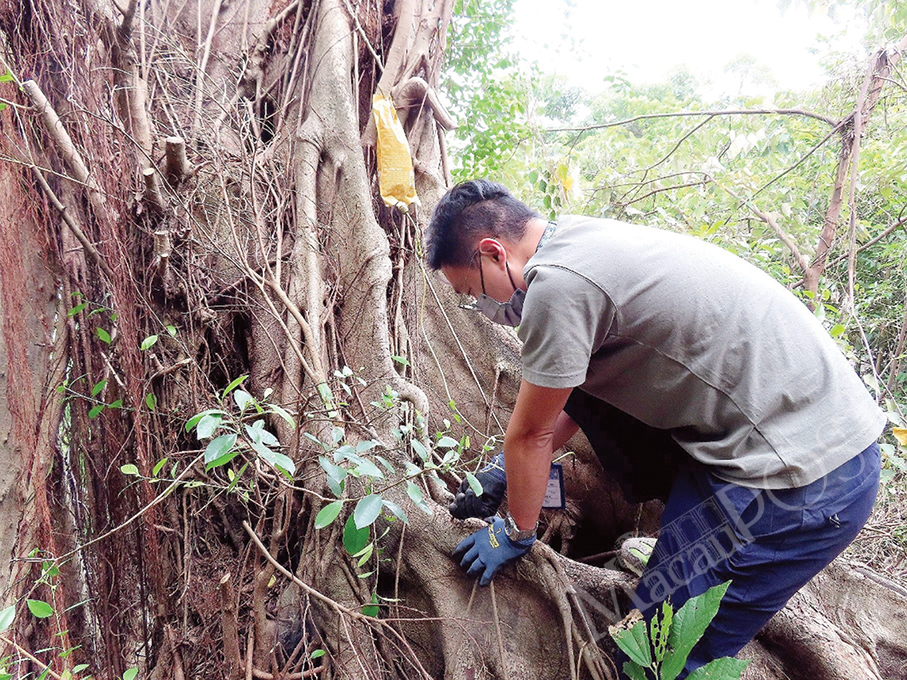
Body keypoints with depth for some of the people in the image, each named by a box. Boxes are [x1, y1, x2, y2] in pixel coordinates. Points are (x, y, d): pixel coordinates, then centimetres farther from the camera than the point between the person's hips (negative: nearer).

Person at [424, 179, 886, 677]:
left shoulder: (556, 283, -21)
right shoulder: (582, 241, 9)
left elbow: (531, 434, -8)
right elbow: (574, 395, 21)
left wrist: (516, 533, 9)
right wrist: (511, 476, 25)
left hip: (804, 481, -9)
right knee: (580, 381, 13)